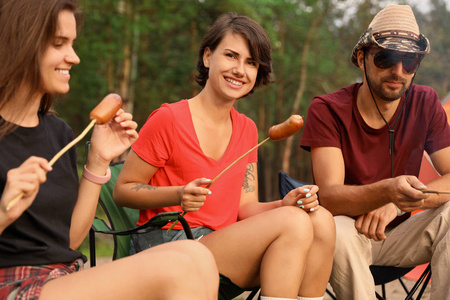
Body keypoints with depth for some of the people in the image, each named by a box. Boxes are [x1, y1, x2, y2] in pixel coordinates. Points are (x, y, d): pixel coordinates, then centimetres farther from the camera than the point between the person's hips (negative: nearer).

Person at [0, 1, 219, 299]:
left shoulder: (58, 131, 14)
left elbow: (69, 241, 14)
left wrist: (98, 162, 8)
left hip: (69, 274, 7)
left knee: (196, 256, -18)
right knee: (175, 269, -27)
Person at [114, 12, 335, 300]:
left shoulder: (247, 129, 13)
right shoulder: (168, 119, -8)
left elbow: (245, 206, 11)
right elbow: (122, 190, -4)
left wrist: (285, 204, -9)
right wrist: (179, 195, -21)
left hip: (228, 248, 7)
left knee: (321, 221, -16)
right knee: (293, 223, -24)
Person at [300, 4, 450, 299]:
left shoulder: (426, 103, -4)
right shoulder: (327, 109, -13)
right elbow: (329, 195, -24)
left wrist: (397, 204, -26)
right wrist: (388, 191, -44)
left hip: (396, 234, 3)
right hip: (348, 237, -3)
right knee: (339, 231, -35)